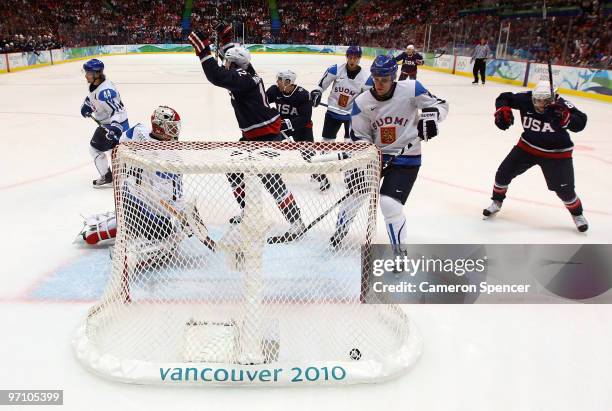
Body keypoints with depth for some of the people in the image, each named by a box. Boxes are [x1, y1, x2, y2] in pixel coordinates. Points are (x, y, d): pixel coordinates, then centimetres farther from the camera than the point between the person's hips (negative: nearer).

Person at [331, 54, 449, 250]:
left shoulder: (411, 89, -14)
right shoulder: (362, 102, -6)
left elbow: (440, 104, -3)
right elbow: (360, 137, 0)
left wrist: (431, 115, -25)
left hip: (406, 157, -3)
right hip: (374, 155, 4)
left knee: (389, 203, -17)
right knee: (354, 193, 6)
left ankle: (399, 249, 5)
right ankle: (338, 234, 32)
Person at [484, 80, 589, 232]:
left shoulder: (561, 105, -23)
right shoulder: (526, 99, -17)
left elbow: (581, 122, -26)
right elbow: (504, 98, -5)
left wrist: (565, 118, -43)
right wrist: (502, 111, -24)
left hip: (556, 153, -3)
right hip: (528, 146, 3)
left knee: (564, 189, -3)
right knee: (504, 172, 1)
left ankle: (577, 214, 25)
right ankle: (496, 202, 26)